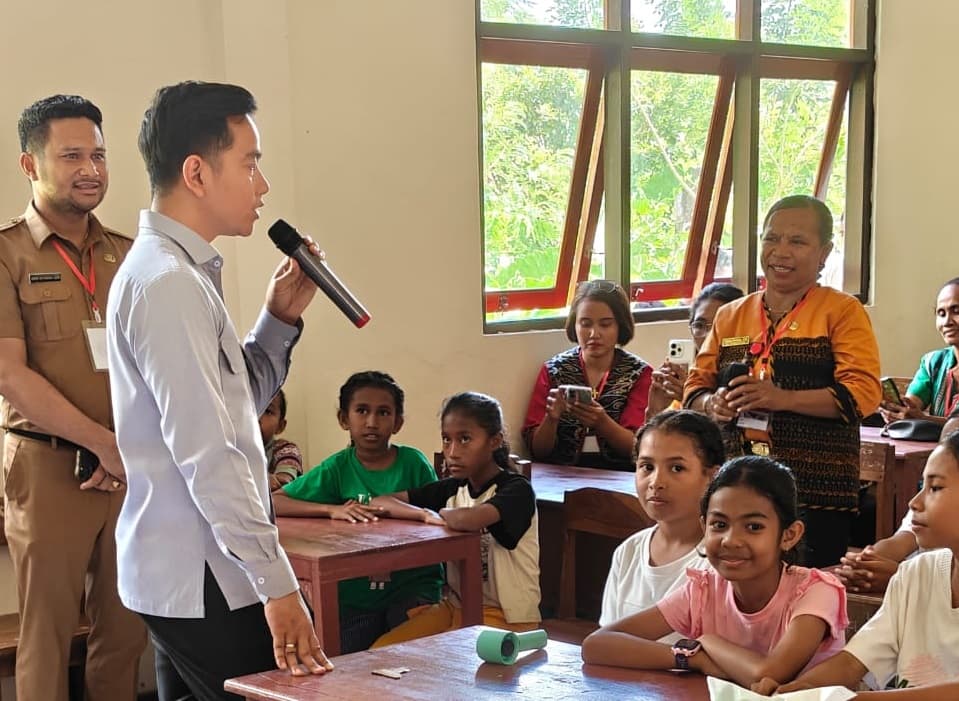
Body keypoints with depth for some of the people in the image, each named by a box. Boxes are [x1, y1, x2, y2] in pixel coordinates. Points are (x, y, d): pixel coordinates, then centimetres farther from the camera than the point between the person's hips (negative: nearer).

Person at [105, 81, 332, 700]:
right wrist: (277, 585, -22)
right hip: (201, 580, -10)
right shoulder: (167, 283, -18)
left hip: (184, 573, 10)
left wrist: (280, 321, 7)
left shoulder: (178, 271, 13)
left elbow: (238, 404, 20)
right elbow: (206, 453, -23)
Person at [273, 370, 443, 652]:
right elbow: (273, 502, -8)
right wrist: (332, 509, -22)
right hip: (354, 597, 1)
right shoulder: (338, 468, -1)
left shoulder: (414, 463, -2)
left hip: (411, 589, -1)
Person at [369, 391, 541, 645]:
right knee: (381, 651, -10)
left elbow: (466, 519, -36)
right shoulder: (452, 488, 7)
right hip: (457, 605, 7)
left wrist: (441, 514, -12)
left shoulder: (517, 490, -14)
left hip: (508, 617, -7)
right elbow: (380, 502, 2)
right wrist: (425, 514, -16)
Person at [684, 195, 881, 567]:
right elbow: (696, 386, 18)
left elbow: (864, 391, -8)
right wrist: (712, 403, -5)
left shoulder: (842, 311, 3)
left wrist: (782, 398, -20)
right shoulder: (730, 316, 16)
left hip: (816, 492, -4)